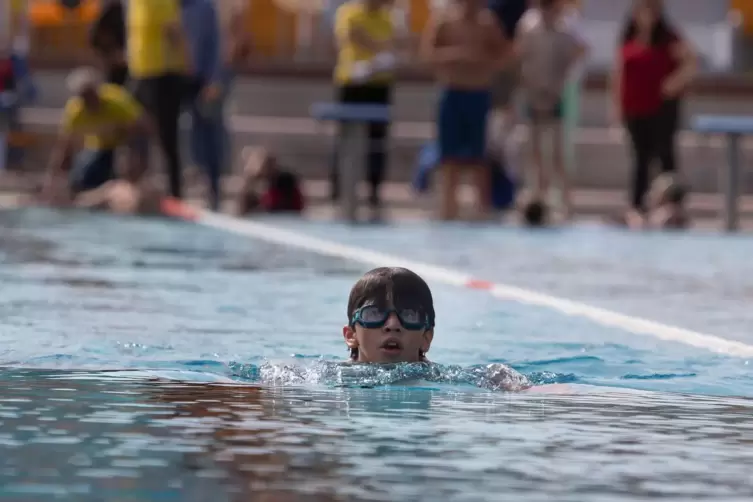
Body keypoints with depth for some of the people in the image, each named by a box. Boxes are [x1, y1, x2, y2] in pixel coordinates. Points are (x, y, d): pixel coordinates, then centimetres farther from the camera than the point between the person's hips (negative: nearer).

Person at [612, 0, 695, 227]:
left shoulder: (668, 39, -7)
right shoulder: (629, 40, 8)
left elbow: (691, 61, -10)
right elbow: (619, 72, 12)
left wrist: (677, 82, -21)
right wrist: (617, 104, 9)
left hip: (662, 106, -5)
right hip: (635, 107, 5)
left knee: (664, 153, -2)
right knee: (641, 156, 9)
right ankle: (637, 204, 10)